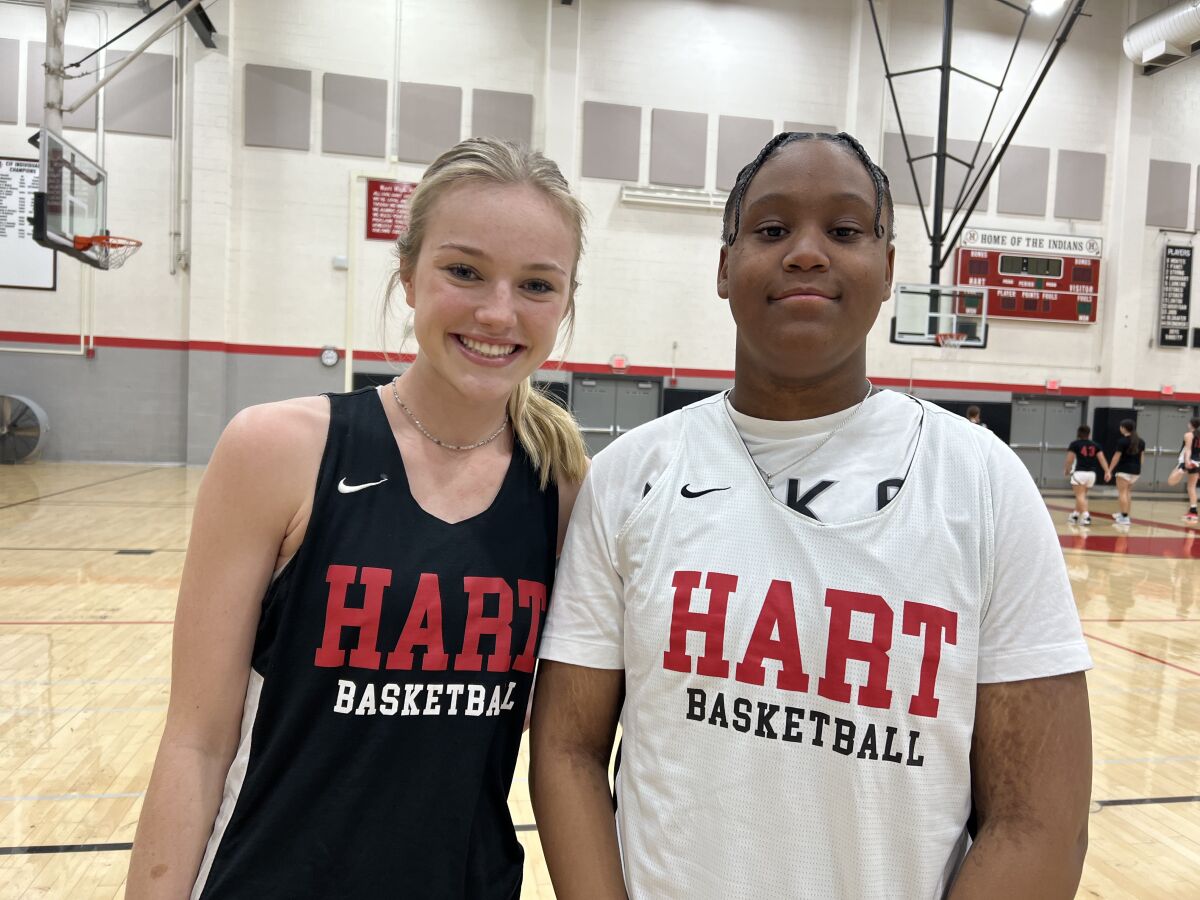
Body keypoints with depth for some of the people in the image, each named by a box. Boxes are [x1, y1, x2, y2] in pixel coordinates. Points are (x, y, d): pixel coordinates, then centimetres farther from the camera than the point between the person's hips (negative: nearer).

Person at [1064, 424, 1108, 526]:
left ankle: (1086, 515, -21)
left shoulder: (1074, 444, -1)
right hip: (1091, 473, 5)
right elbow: (1102, 459, 3)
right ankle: (1075, 514, 29)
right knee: (1082, 495, 19)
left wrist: (1066, 471, 11)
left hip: (1079, 472, -5)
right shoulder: (1095, 445, 12)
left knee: (1080, 496, -5)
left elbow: (1069, 460, -4)